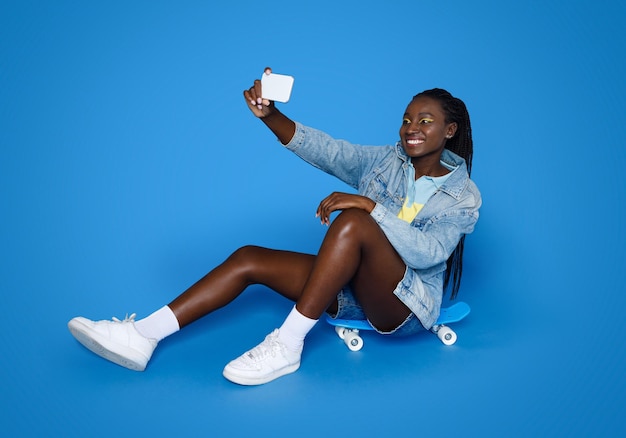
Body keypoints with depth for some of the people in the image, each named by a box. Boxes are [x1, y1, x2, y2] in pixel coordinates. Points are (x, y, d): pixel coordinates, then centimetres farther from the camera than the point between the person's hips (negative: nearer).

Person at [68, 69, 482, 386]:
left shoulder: (464, 195, -5)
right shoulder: (385, 160, 7)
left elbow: (428, 253, -21)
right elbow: (323, 148, -7)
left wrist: (371, 206, -31)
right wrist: (270, 115, -23)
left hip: (406, 306, -5)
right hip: (354, 292, 5)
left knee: (353, 221, -34)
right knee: (250, 257, -11)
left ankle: (287, 346, -30)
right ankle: (141, 336, -16)